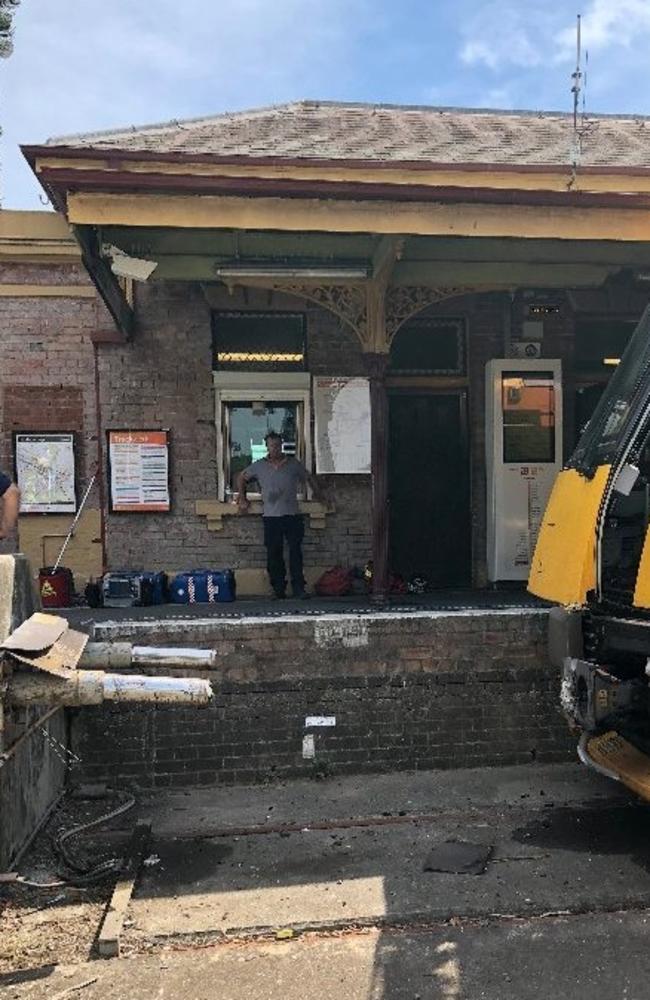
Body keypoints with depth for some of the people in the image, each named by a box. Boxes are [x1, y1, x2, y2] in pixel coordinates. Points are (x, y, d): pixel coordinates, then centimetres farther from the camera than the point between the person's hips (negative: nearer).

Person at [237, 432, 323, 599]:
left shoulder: (293, 464, 9)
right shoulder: (259, 466, 9)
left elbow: (309, 478, 21)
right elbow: (241, 478, 21)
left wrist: (317, 494, 17)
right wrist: (242, 498, 15)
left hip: (292, 515, 0)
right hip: (271, 516, 1)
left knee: (295, 551, -4)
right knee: (274, 554, 3)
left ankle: (298, 588, -1)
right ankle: (278, 589, 10)